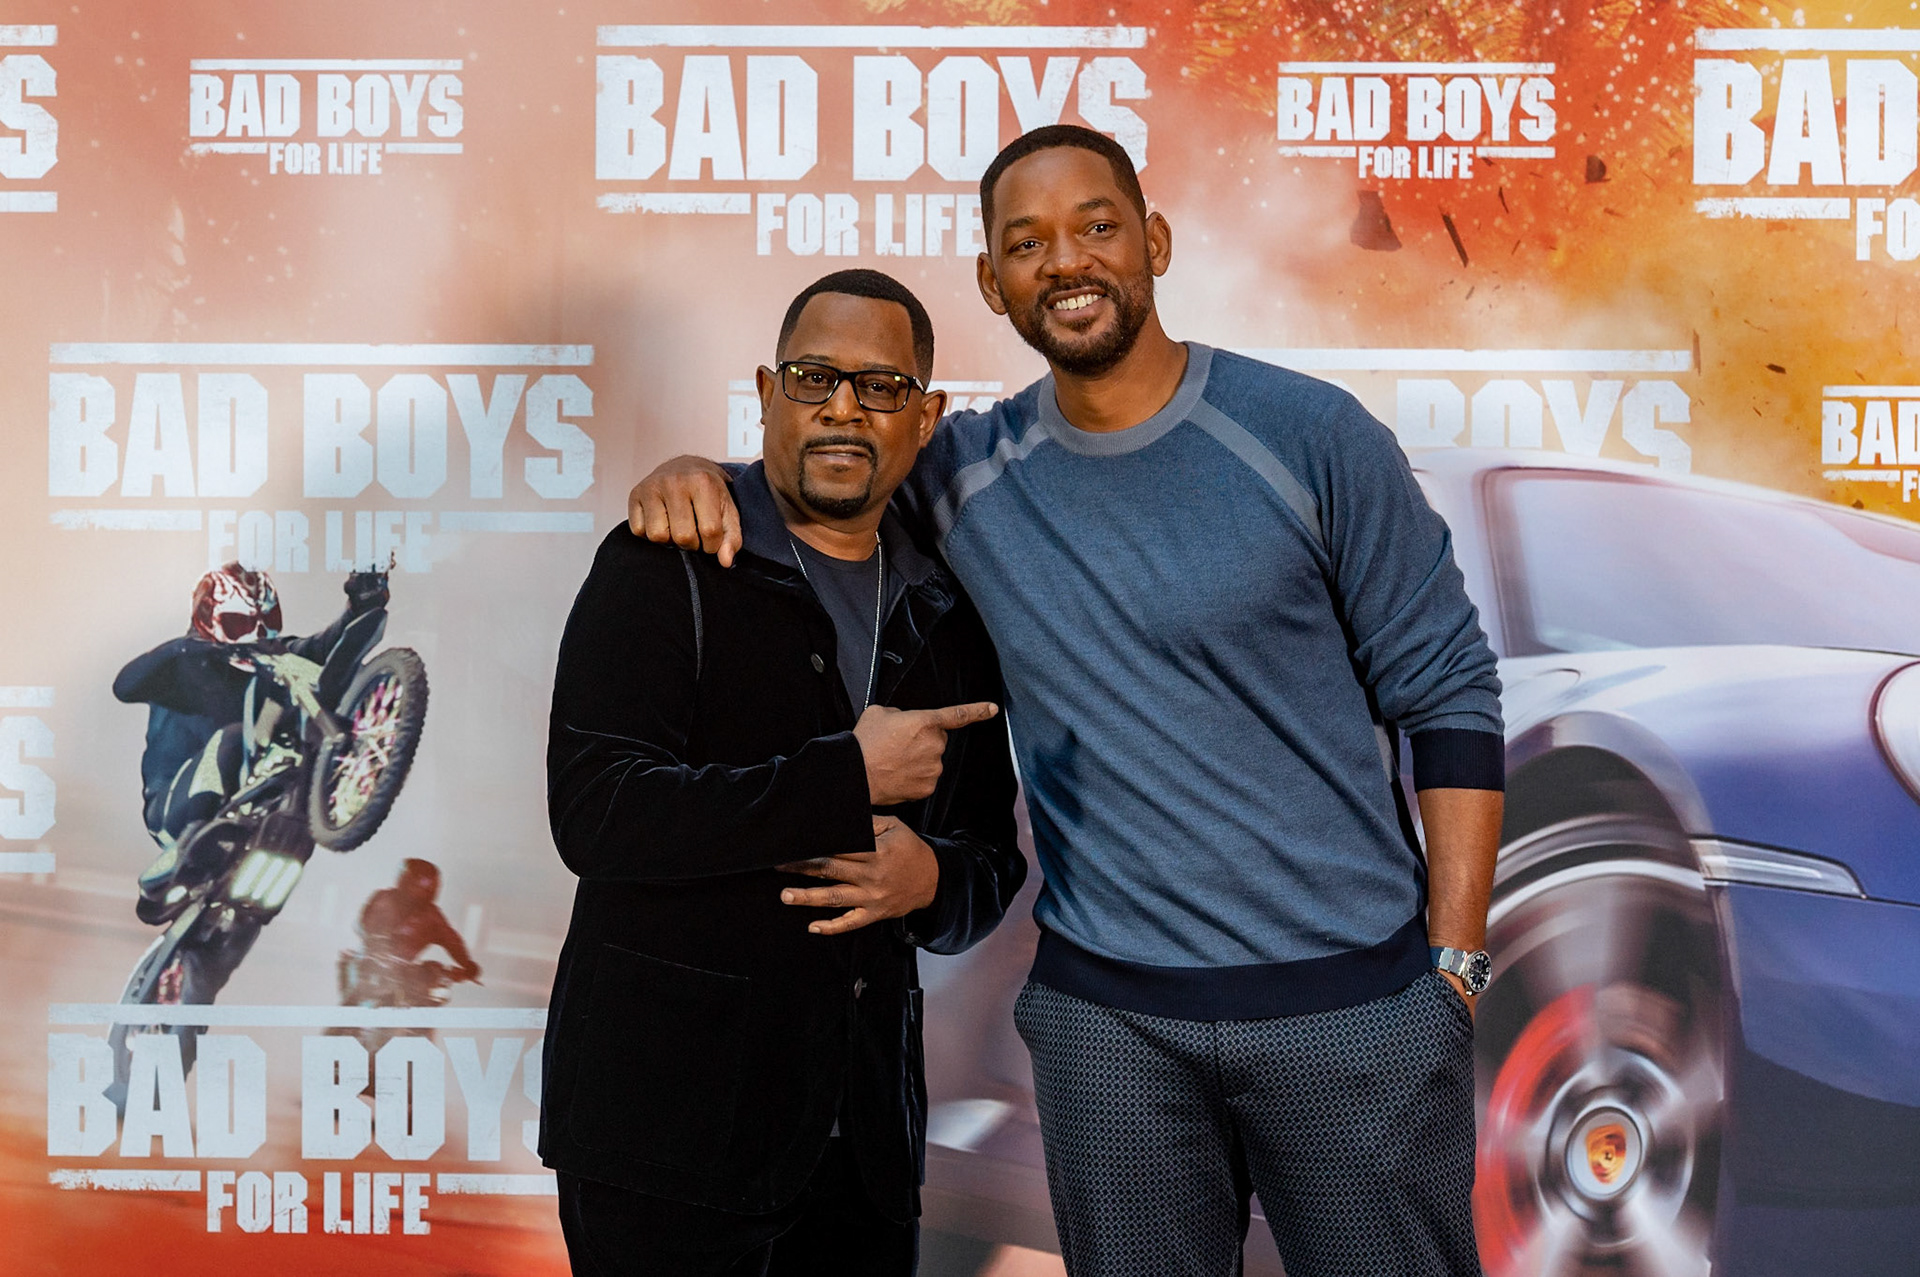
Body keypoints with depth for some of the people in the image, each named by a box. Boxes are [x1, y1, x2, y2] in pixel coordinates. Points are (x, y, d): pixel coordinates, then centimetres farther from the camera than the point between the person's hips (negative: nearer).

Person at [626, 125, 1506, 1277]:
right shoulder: (968, 474, 3)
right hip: (1108, 1012, 3)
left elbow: (1448, 694, -3)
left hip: (1351, 1007, -2)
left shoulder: (1309, 436, -6)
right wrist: (689, 475, -9)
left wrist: (1455, 964, -7)